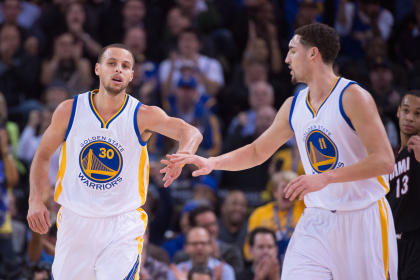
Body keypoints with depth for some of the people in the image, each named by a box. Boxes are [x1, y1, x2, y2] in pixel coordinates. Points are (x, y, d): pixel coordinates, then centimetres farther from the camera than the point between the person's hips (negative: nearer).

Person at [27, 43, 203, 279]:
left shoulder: (143, 116, -9)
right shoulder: (69, 111, -3)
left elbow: (191, 133, -24)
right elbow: (43, 156, 10)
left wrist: (183, 154, -47)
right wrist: (36, 200, -4)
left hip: (123, 227, -2)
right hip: (75, 223, 2)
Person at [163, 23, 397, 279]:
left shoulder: (352, 96, -13)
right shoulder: (293, 106, 9)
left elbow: (384, 161, -20)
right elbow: (257, 151, 22)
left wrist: (325, 178, -26)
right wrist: (211, 162, 7)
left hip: (363, 219, -5)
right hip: (318, 220, 5)